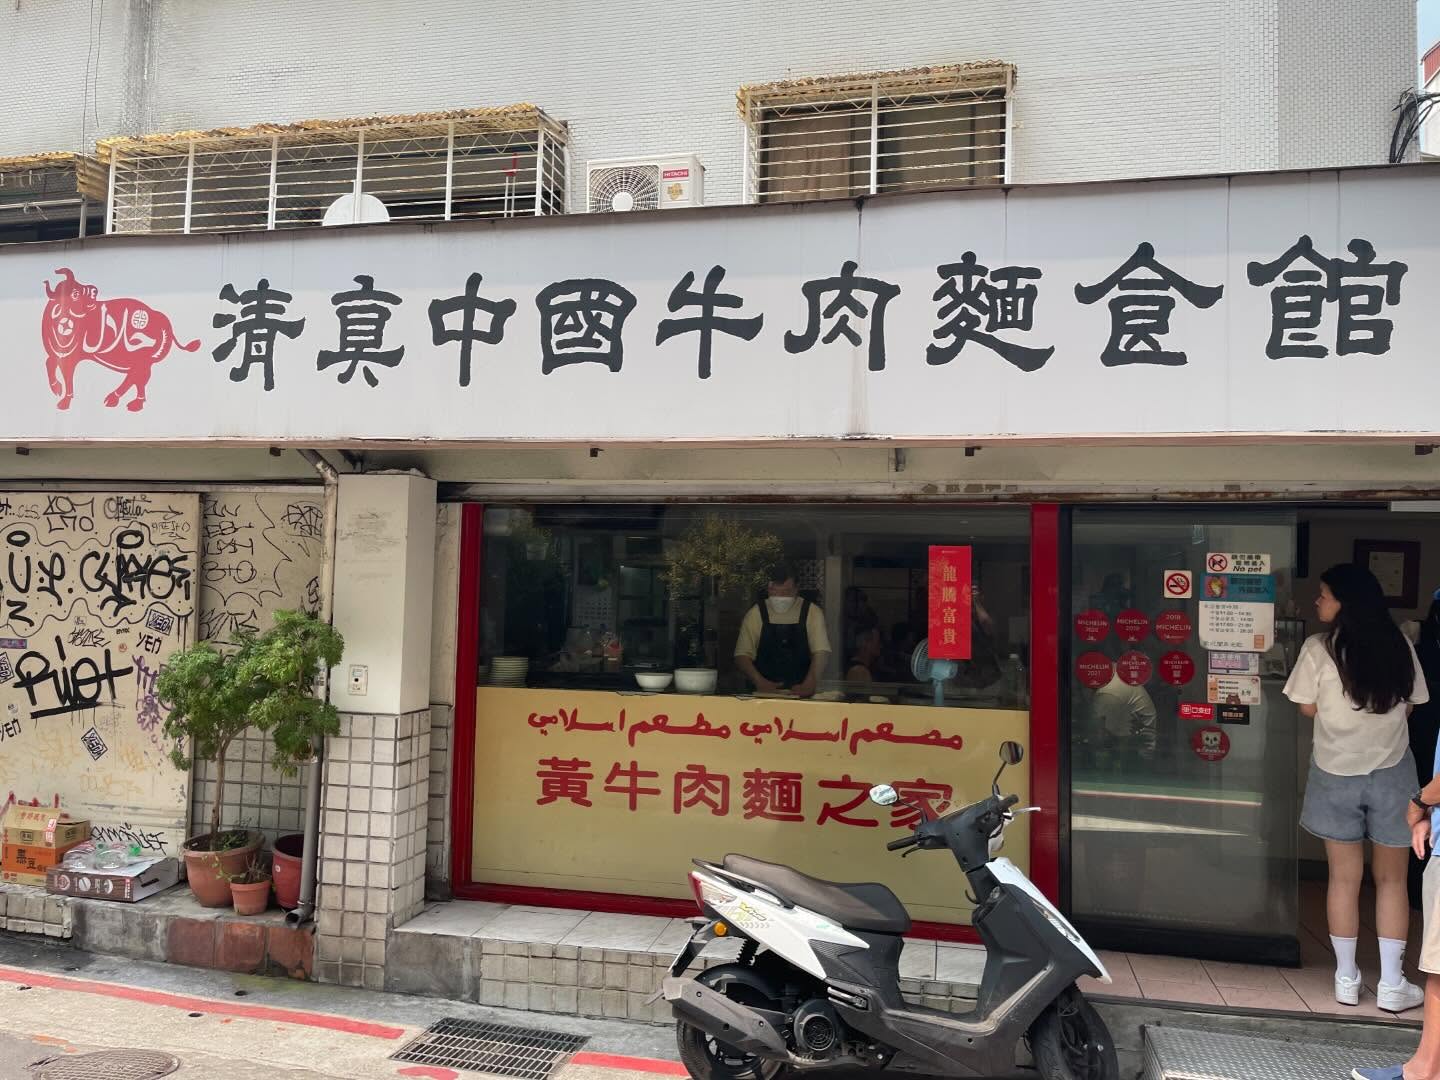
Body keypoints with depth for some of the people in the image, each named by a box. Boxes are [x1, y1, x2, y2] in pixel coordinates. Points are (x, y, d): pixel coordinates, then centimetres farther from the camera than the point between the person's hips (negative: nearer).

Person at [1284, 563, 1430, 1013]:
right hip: (1391, 772, 2)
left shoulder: (1319, 648, -11)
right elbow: (1408, 706, 6)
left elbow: (1308, 708, -4)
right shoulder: (1399, 646, -2)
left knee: (1344, 878, 9)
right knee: (1392, 879, 12)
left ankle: (1346, 979, 17)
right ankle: (1392, 985, 16)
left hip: (1337, 774, -1)